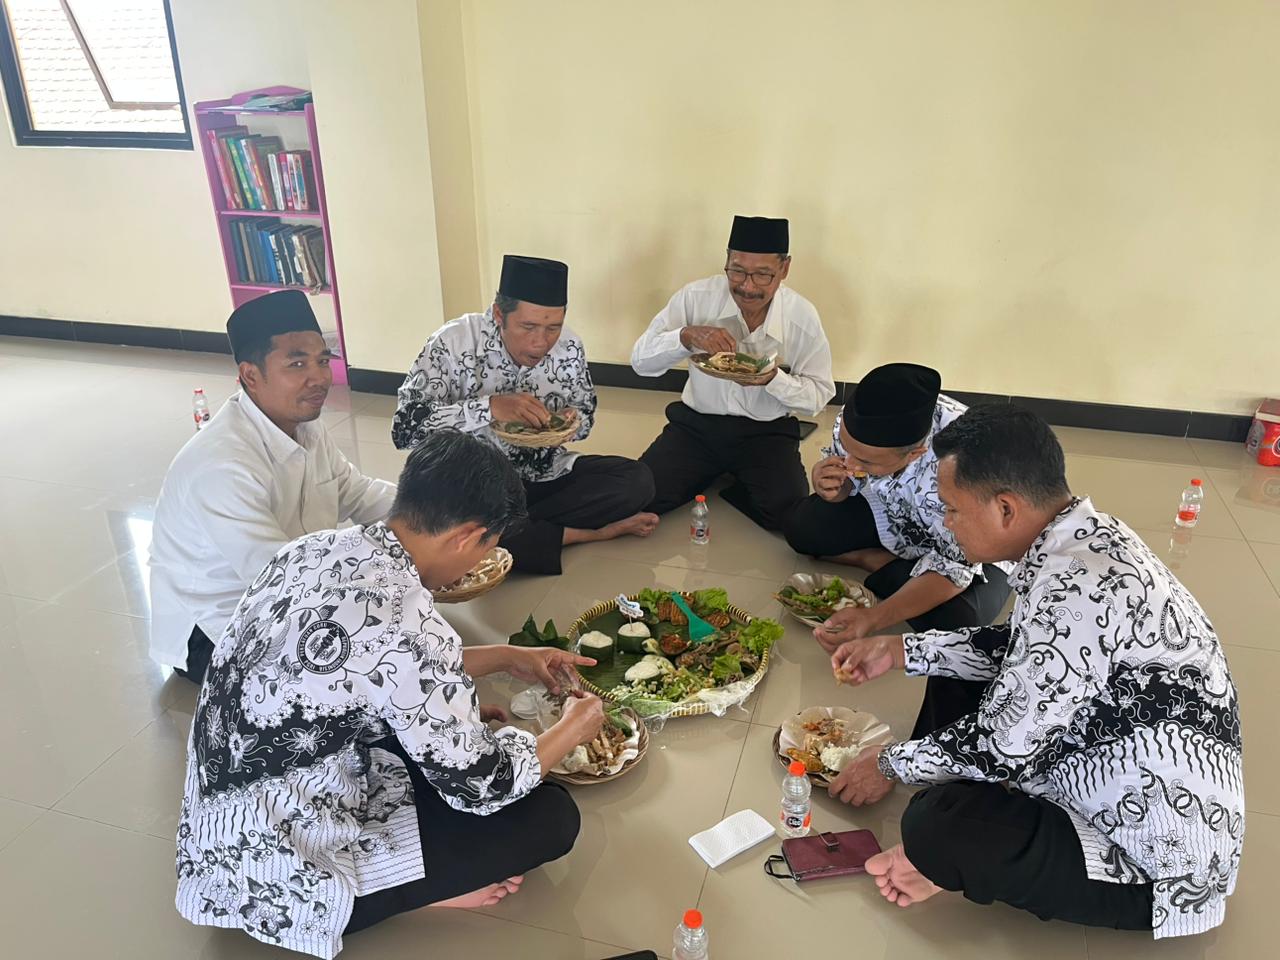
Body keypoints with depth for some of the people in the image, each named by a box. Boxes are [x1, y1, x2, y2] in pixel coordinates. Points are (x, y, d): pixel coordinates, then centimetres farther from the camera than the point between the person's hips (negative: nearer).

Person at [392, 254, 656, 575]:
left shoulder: (568, 346, -7)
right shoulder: (453, 343, -19)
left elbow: (585, 414, 9)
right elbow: (404, 427, -24)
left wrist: (571, 421, -17)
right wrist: (490, 407, -36)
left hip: (547, 475, 3)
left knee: (637, 479, -16)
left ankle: (510, 529, -13)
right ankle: (591, 533, -18)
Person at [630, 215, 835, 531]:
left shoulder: (803, 317, -12)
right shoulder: (696, 297, -12)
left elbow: (820, 393, -5)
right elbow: (640, 361, -10)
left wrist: (773, 378, -25)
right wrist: (687, 336, -30)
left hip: (768, 431, 0)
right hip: (696, 423, 1)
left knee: (786, 513, -24)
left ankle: (733, 487, 11)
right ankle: (712, 474, 13)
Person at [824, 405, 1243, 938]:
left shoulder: (1079, 588, -32)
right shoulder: (1088, 537, -2)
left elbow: (1001, 748, -24)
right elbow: (1017, 649, 15)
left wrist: (892, 765, -6)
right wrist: (899, 651, 12)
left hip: (1157, 859, -10)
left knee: (937, 826, -30)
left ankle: (948, 856, 2)